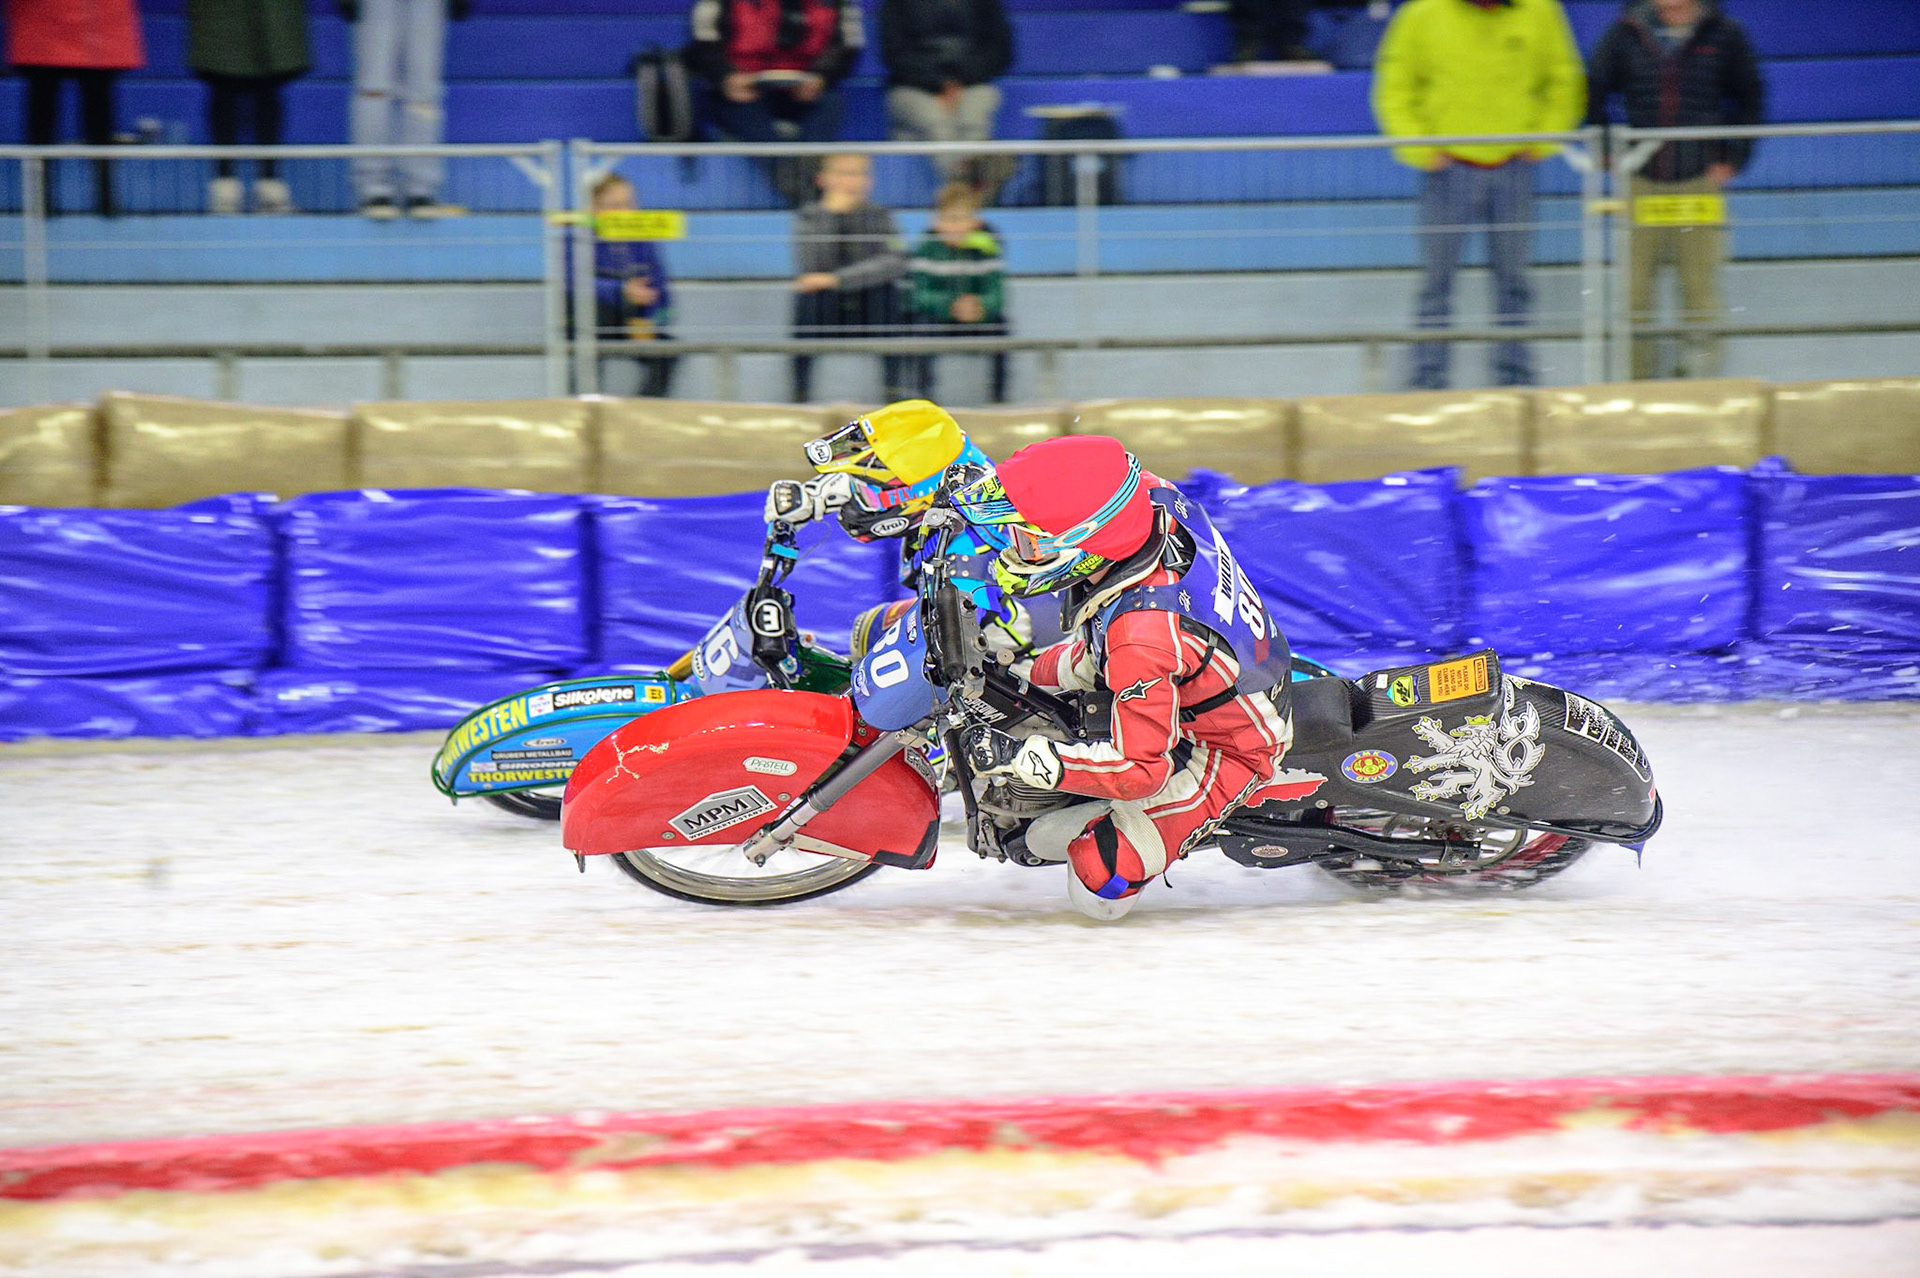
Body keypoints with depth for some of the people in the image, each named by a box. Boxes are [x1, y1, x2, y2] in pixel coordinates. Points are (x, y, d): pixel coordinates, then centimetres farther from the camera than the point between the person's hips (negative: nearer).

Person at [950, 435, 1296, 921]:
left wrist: (1017, 758, -30)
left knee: (1099, 882, -10)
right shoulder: (1151, 496, -23)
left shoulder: (1141, 642, -43)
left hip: (1229, 748, -8)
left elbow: (1140, 768, -33)